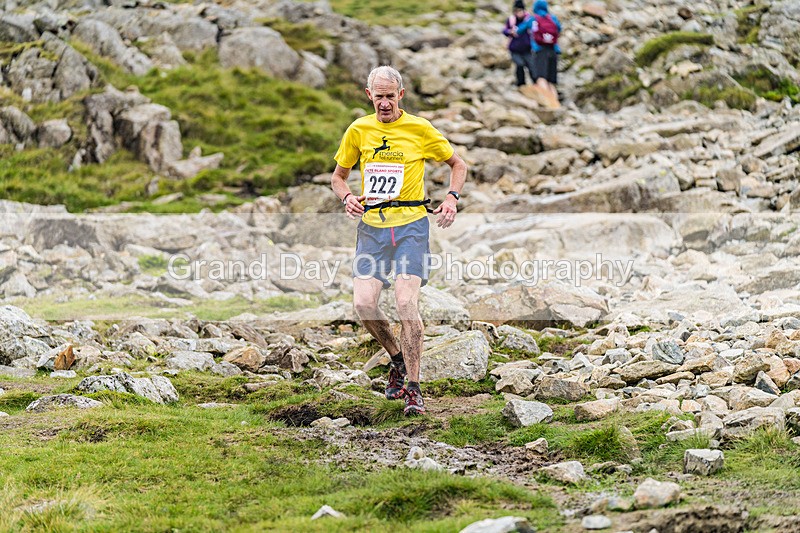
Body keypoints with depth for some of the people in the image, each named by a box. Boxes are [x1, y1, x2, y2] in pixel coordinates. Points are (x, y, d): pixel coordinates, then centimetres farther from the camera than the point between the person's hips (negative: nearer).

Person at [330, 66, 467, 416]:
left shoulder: (420, 129, 0)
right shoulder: (358, 131, 7)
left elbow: (457, 164, 13)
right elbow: (338, 176, 19)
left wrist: (451, 198, -4)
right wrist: (347, 197, -3)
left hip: (411, 225, -3)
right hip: (371, 226, 3)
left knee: (406, 304, -17)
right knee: (363, 304, -11)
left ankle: (413, 388, -7)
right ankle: (398, 359, 18)